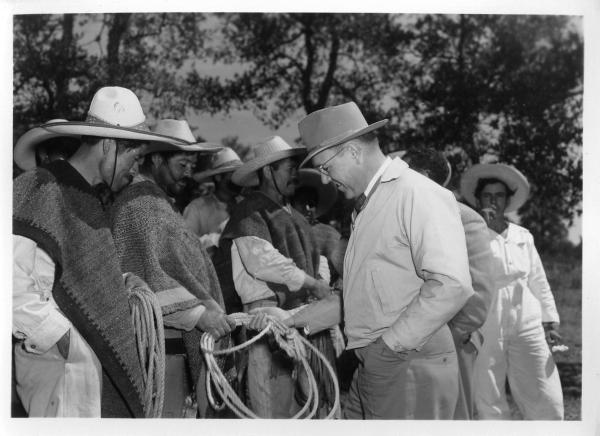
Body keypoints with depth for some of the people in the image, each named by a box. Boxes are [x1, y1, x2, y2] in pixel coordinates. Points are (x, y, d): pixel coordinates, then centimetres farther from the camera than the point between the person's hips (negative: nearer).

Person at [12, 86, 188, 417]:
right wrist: (69, 343, -17)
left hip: (103, 364, 9)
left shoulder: (90, 197, 14)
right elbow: (14, 292, -21)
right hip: (63, 367, -9)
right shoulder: (37, 192, -15)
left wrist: (123, 284, 7)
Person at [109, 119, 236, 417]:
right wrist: (198, 312, -23)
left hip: (187, 337, 10)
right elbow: (143, 274, -20)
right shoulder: (137, 204, -10)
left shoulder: (161, 202, 22)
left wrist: (211, 310, 19)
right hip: (162, 339, -10)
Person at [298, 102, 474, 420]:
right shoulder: (366, 205, 16)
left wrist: (390, 345, -17)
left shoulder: (417, 194, -13)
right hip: (371, 368, 8)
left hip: (409, 367, -8)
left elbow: (451, 285, -23)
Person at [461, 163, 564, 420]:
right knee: (489, 403, 3)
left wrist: (550, 321, 14)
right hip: (484, 330, -3)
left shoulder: (523, 236, 11)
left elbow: (538, 281, 17)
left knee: (547, 402, 0)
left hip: (527, 325, 3)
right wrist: (481, 227, -16)